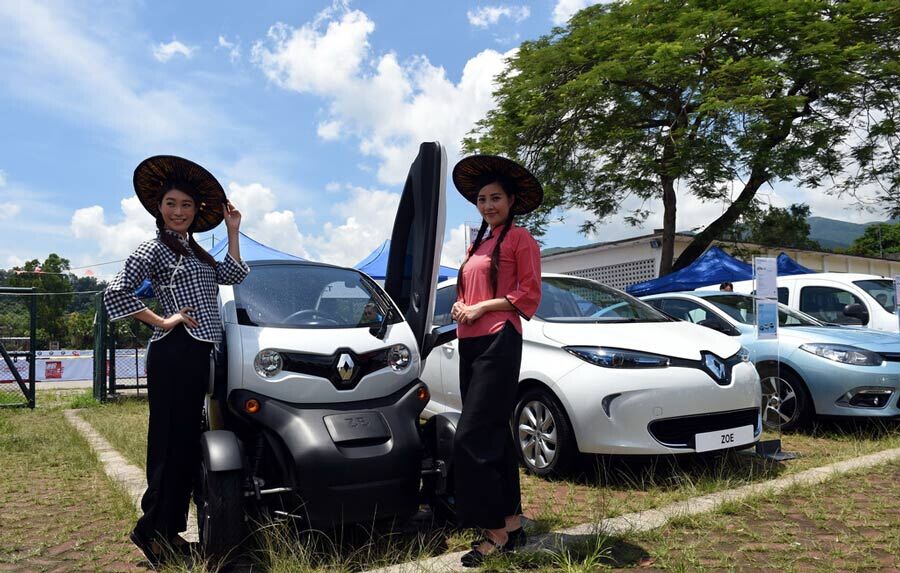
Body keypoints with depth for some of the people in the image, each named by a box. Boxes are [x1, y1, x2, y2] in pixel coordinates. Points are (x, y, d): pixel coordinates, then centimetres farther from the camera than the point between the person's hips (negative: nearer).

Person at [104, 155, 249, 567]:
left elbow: (232, 275, 14)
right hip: (175, 354, -8)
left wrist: (233, 230, 12)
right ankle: (152, 530, 6)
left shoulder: (192, 250, 20)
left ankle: (170, 531, 21)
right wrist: (163, 321, -12)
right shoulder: (155, 247, -4)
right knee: (172, 443, -6)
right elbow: (116, 292, -12)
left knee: (186, 444, 11)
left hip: (197, 355, 8)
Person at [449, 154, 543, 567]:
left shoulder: (520, 239, -1)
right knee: (494, 436, 11)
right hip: (470, 344, 8)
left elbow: (528, 295, -8)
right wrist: (459, 308, 6)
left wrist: (481, 308, -12)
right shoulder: (477, 244, 22)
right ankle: (512, 523, 20)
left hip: (497, 342, -8)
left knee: (472, 437, -13)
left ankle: (495, 530, -3)